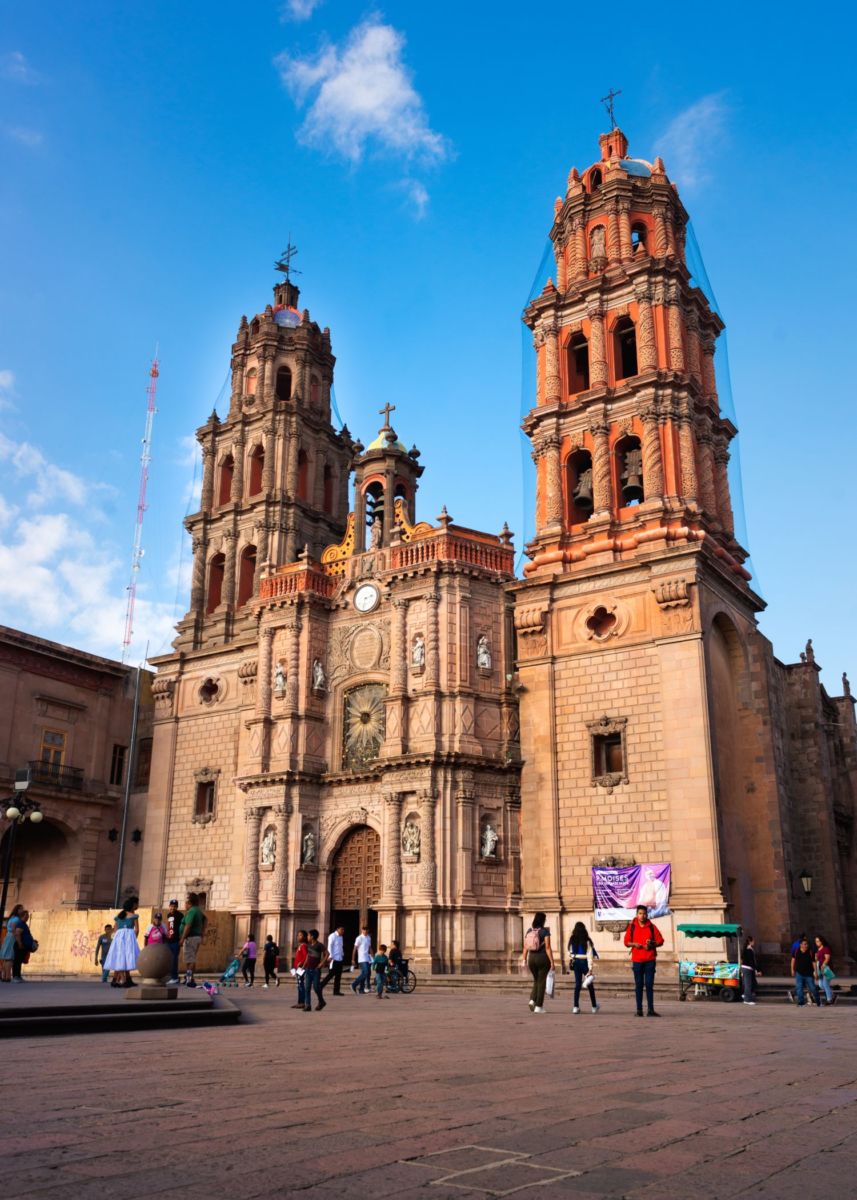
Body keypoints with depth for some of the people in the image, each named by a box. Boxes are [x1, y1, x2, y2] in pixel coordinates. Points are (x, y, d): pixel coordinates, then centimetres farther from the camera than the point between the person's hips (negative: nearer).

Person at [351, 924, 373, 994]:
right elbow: (355, 949, -6)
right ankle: (354, 985, -5)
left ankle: (361, 990, 11)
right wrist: (353, 959, -7)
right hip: (362, 959, -7)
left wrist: (372, 957, 15)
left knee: (368, 973, 5)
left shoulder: (369, 938, 14)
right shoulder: (359, 938, -8)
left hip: (368, 959, 7)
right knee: (365, 973, -16)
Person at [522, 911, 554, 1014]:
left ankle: (532, 1000, 0)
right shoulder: (545, 931, -9)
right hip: (543, 958, -4)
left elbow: (525, 947, 5)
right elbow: (548, 948, -14)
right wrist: (552, 962, -12)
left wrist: (524, 960, 10)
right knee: (541, 982, 6)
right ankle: (538, 1006, 5)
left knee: (536, 981, 20)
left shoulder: (529, 931, 5)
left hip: (532, 958, 4)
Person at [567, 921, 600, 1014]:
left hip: (575, 962, 3)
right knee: (590, 985, 12)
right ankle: (594, 1006, 24)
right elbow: (589, 954, -13)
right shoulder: (587, 941, -11)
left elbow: (570, 952, 5)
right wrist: (590, 968, -13)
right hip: (584, 962, -3)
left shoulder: (572, 940, -1)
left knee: (577, 984, 7)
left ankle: (575, 1006, -1)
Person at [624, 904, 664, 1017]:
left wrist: (652, 944, -13)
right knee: (638, 985, 4)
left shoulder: (652, 927, 4)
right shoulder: (632, 927, 5)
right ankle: (639, 1009, 7)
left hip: (650, 960, 0)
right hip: (637, 960, 1)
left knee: (649, 985, -3)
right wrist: (634, 944, -12)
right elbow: (626, 942, 7)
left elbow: (660, 941, 5)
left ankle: (650, 1009, -1)